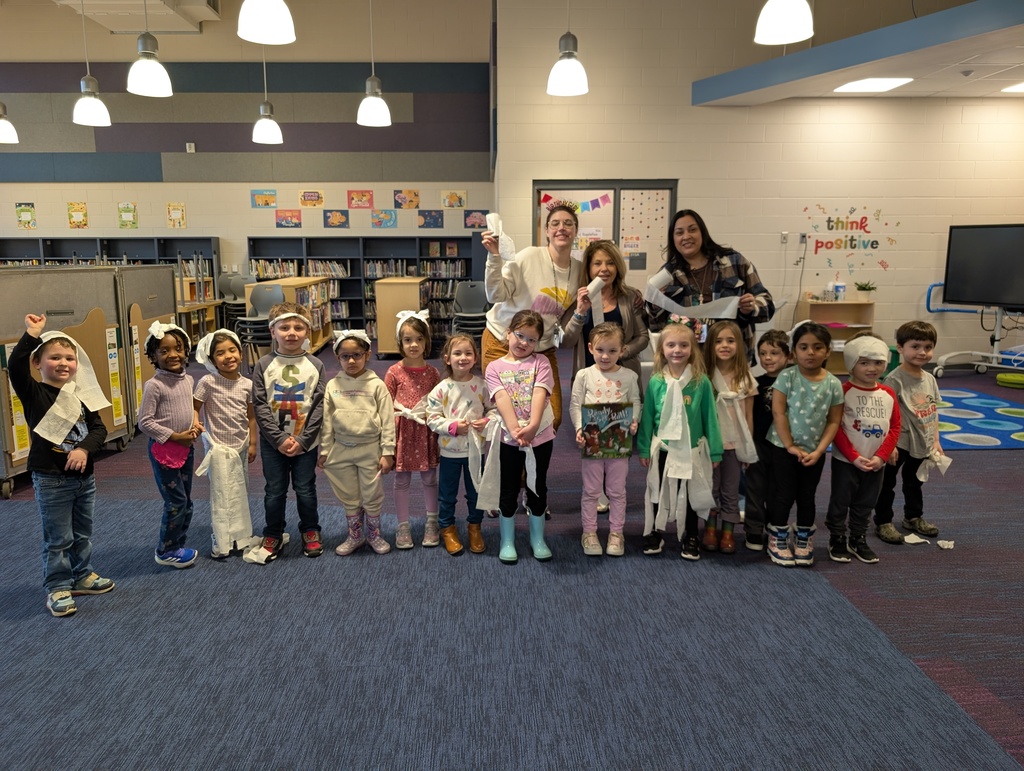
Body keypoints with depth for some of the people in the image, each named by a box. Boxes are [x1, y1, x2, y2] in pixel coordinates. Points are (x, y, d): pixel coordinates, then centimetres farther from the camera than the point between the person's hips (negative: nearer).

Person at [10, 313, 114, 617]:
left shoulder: (82, 394, 4)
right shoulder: (34, 393, -9)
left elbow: (99, 428, -1)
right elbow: (15, 366, -28)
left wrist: (84, 448, -19)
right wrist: (32, 334, -29)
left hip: (84, 477, 5)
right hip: (51, 480, -5)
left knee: (82, 534, 19)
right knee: (58, 539, 5)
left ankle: (82, 576, 36)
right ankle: (57, 588, 19)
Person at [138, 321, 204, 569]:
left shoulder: (188, 379, 4)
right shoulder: (154, 385, -17)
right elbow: (144, 422, -17)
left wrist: (195, 424, -1)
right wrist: (175, 436, -17)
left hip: (186, 447, 7)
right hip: (163, 448, -7)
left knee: (186, 501, 13)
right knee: (176, 501, -3)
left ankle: (178, 546, 28)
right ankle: (165, 551, 14)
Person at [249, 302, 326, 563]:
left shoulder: (315, 365, -5)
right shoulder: (264, 365, -6)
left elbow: (319, 405, -7)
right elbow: (260, 406, -8)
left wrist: (302, 440, -13)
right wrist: (280, 439, -15)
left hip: (306, 441, 0)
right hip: (272, 442, 0)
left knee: (306, 490, 11)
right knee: (274, 491, 10)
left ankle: (310, 531, 32)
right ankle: (273, 536, 29)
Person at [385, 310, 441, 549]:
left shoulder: (432, 373, 0)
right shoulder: (394, 372, -7)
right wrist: (404, 412, -13)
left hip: (427, 432, 2)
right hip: (402, 432, -2)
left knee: (430, 478, 11)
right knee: (402, 480, 9)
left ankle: (432, 523, 27)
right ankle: (403, 527, 22)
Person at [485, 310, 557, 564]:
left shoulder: (540, 363, 0)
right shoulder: (495, 367, 1)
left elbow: (539, 394, -16)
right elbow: (502, 399, -15)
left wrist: (532, 425, -32)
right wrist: (514, 428, -30)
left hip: (540, 436, 0)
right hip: (509, 439, 0)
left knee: (537, 488, 12)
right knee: (509, 490, 10)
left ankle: (537, 538, 29)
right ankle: (507, 541, 25)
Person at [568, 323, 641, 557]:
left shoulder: (629, 376, 0)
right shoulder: (584, 375, -2)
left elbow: (635, 403, 4)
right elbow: (575, 405, -2)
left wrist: (634, 422, -15)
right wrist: (579, 428, -15)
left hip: (620, 441, 1)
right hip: (592, 441, -1)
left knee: (617, 490, 10)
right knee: (591, 490, 9)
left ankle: (616, 533, 23)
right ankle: (589, 532, 22)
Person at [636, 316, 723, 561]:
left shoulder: (701, 381, -10)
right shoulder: (656, 381, -7)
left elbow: (710, 417, -5)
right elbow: (647, 416, -1)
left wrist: (715, 451, -2)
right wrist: (644, 448, 0)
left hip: (692, 450, -1)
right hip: (662, 448, 1)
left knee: (689, 495, 13)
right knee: (658, 493, 14)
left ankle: (690, 538, 30)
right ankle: (655, 533, 32)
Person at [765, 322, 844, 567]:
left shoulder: (833, 384, -5)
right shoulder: (787, 377, -12)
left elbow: (834, 421, -1)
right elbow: (778, 412, -13)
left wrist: (818, 451, -9)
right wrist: (790, 446, -14)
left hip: (814, 451, 2)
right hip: (784, 447, -2)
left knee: (807, 497, 13)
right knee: (785, 495, 4)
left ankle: (804, 542, 29)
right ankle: (778, 542, 19)